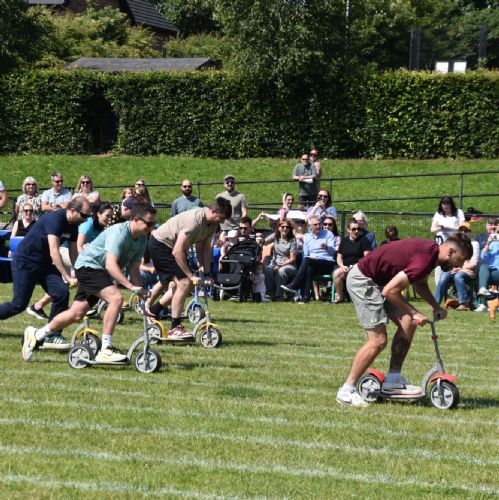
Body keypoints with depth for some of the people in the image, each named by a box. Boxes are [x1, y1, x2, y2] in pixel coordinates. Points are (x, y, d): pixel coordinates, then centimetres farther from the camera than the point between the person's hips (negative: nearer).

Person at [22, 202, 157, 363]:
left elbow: (133, 268, 2)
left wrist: (140, 289, -15)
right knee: (116, 298, -26)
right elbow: (111, 265, -35)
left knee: (77, 314, 10)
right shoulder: (119, 232, -27)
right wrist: (131, 286, -42)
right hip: (88, 265, -9)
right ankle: (105, 350, -24)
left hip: (101, 272, 9)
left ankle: (35, 336, 25)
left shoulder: (142, 240, 0)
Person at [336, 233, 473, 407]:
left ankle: (393, 381, 11)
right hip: (362, 280, -10)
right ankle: (347, 391, -4)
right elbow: (390, 291, -26)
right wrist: (414, 313, -15)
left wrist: (436, 307, 7)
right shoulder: (425, 259, -26)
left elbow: (420, 284, 22)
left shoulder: (430, 250, 4)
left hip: (377, 281, 10)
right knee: (378, 340, -12)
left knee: (407, 323, 5)